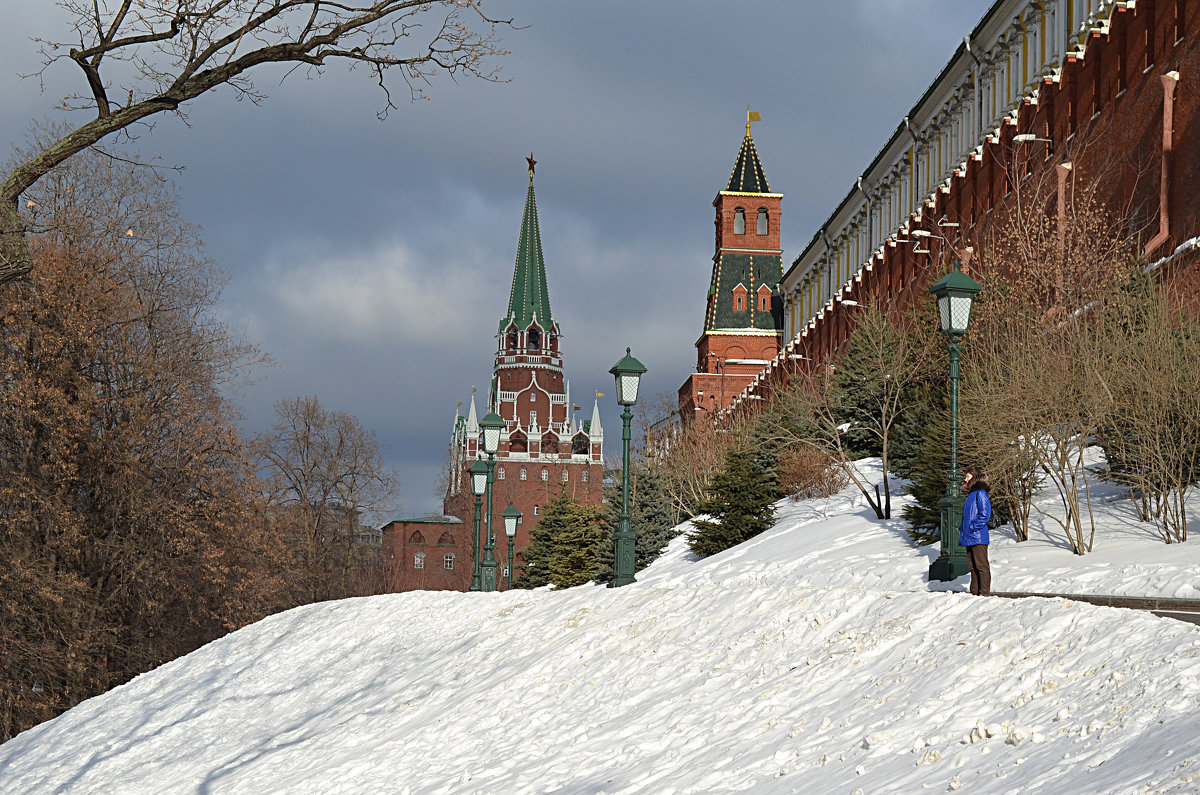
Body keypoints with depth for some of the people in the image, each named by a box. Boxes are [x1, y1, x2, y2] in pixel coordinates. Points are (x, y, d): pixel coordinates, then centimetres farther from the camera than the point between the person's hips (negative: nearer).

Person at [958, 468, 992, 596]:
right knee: (973, 565, 11)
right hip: (968, 537, 9)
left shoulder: (980, 493, -10)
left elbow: (984, 515, -16)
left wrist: (972, 527, -17)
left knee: (981, 565, -7)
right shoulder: (970, 494, 18)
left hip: (978, 537, -9)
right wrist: (962, 528, 15)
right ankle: (975, 591, 15)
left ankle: (984, 593, -7)